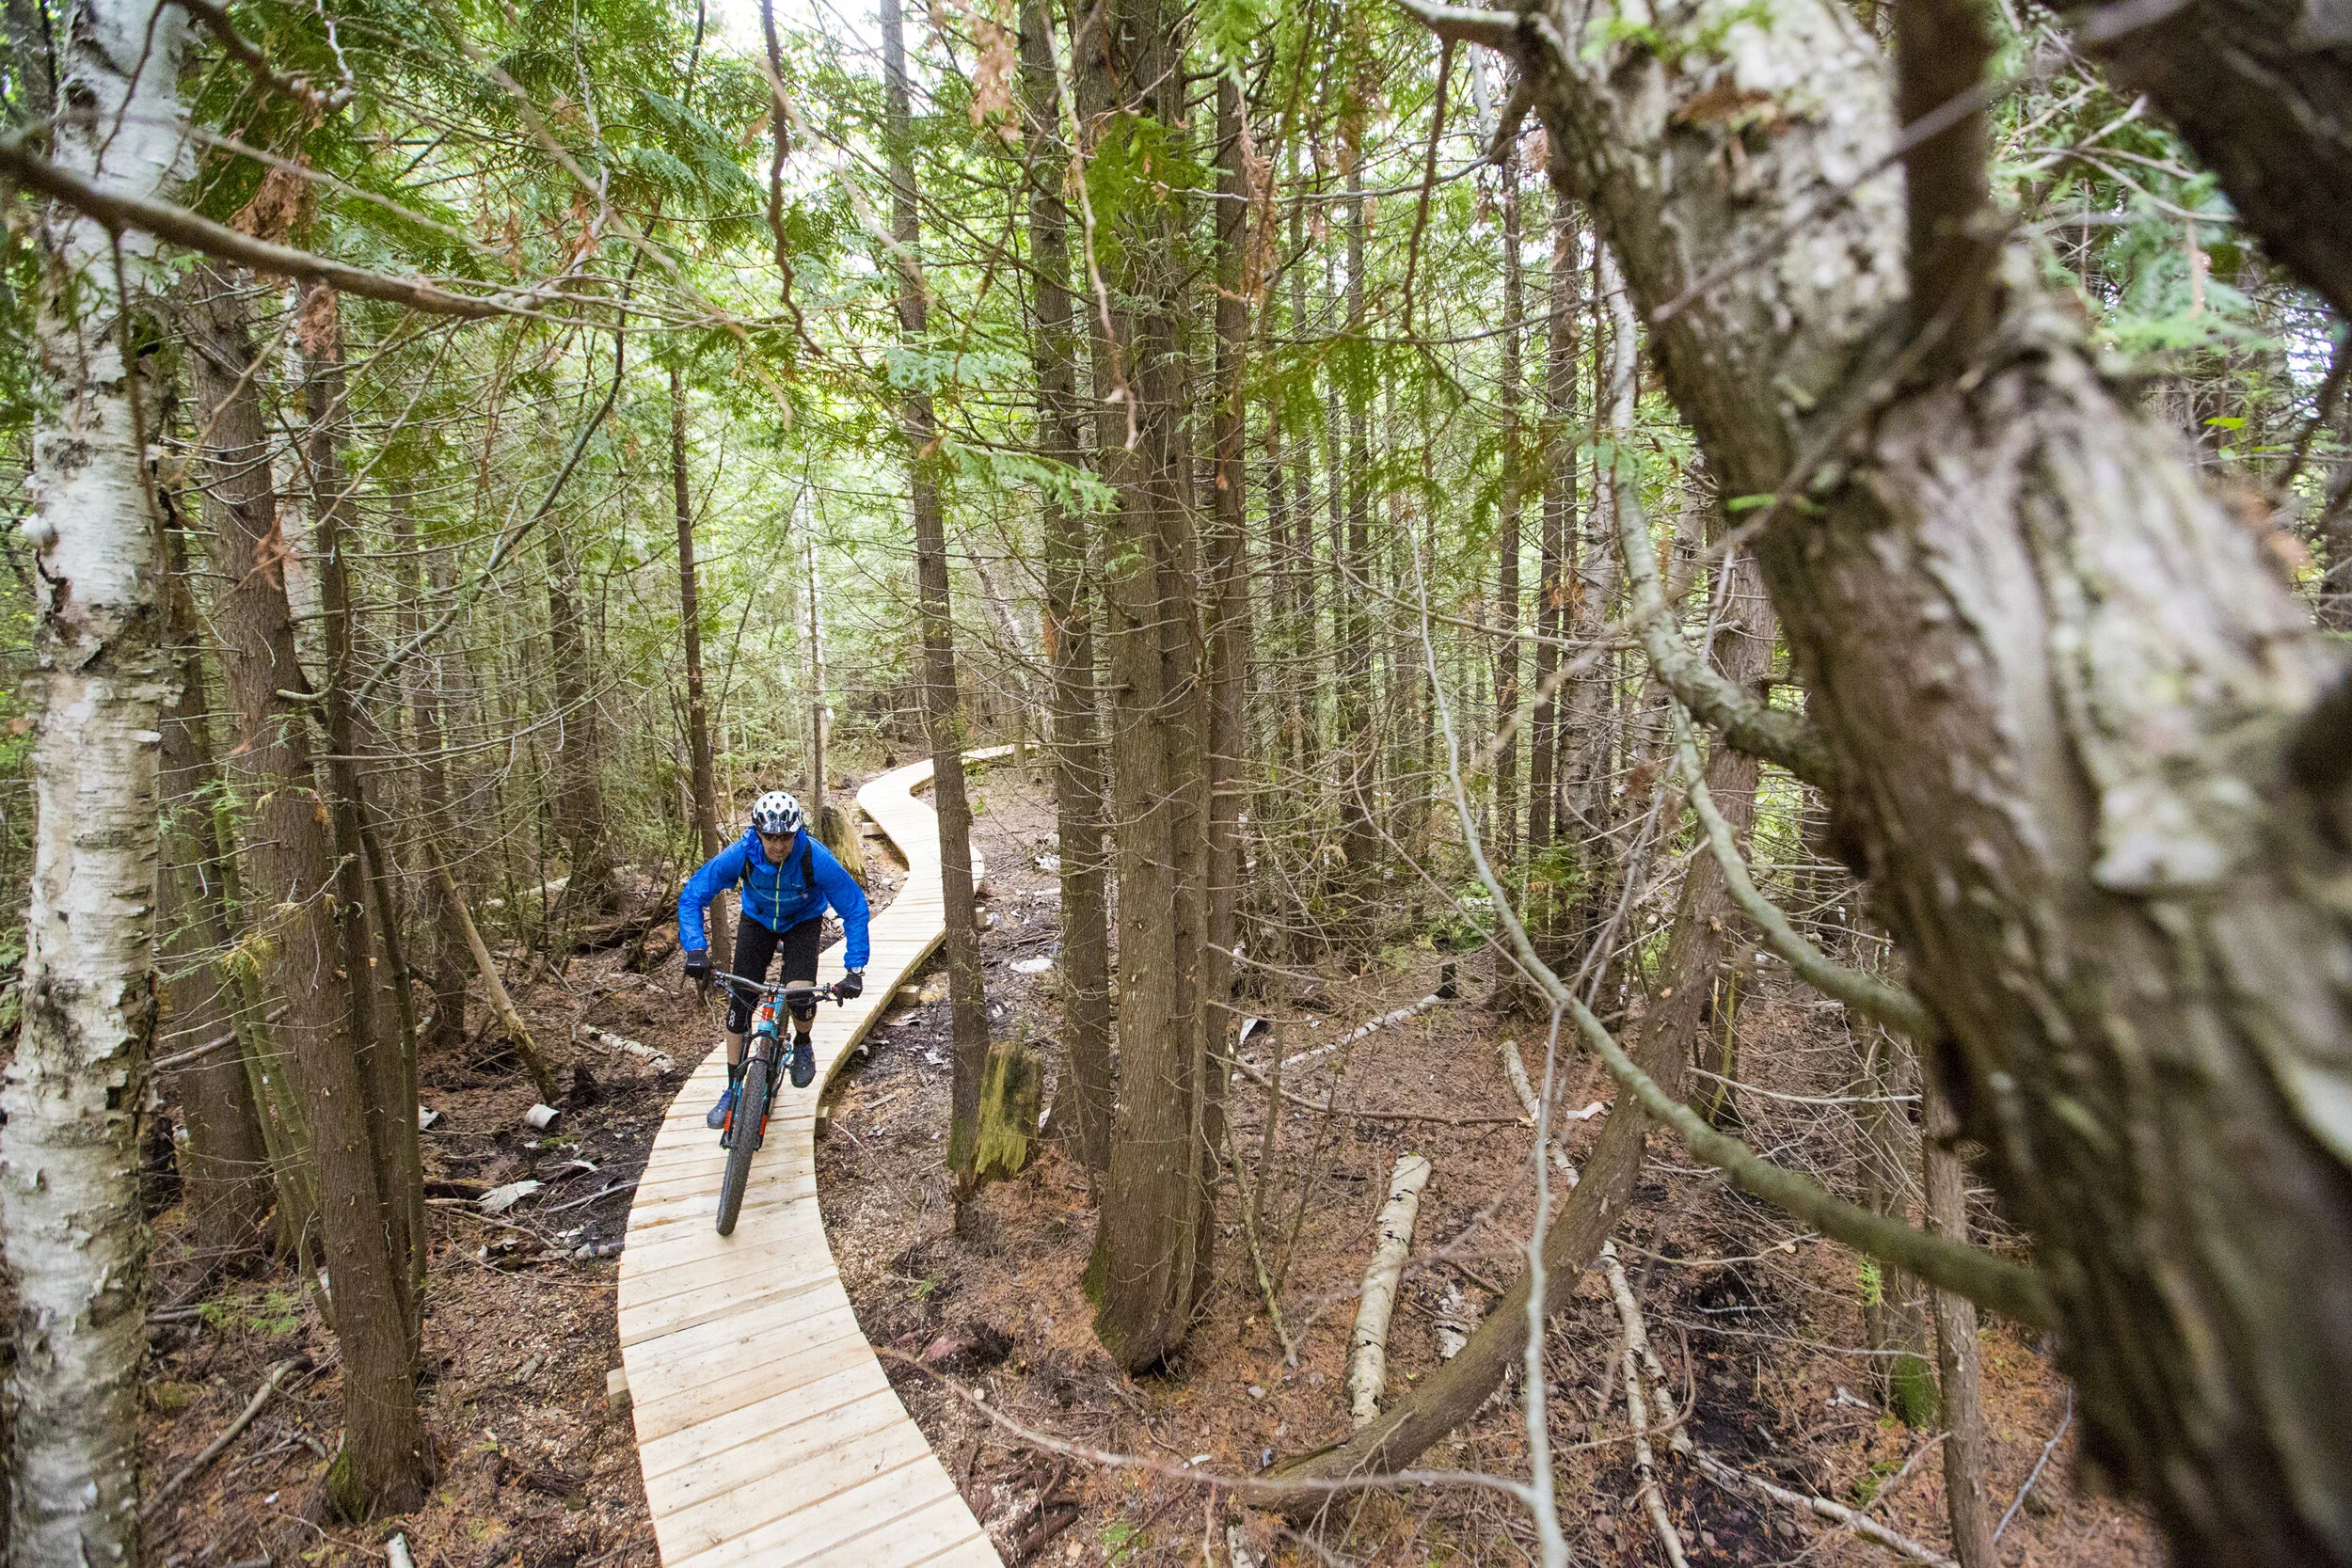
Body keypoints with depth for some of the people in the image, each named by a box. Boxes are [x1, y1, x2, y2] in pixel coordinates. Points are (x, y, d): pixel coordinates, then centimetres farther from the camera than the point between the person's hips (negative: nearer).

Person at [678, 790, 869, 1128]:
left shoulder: (816, 858, -35)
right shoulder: (740, 854, -31)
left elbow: (854, 907, -28)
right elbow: (691, 896, -23)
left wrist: (855, 969, -34)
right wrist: (695, 950, -37)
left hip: (803, 920, -2)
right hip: (757, 919, 2)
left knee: (800, 994, -23)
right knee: (740, 1000, -4)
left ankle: (803, 1046, 13)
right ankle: (733, 1089, 14)